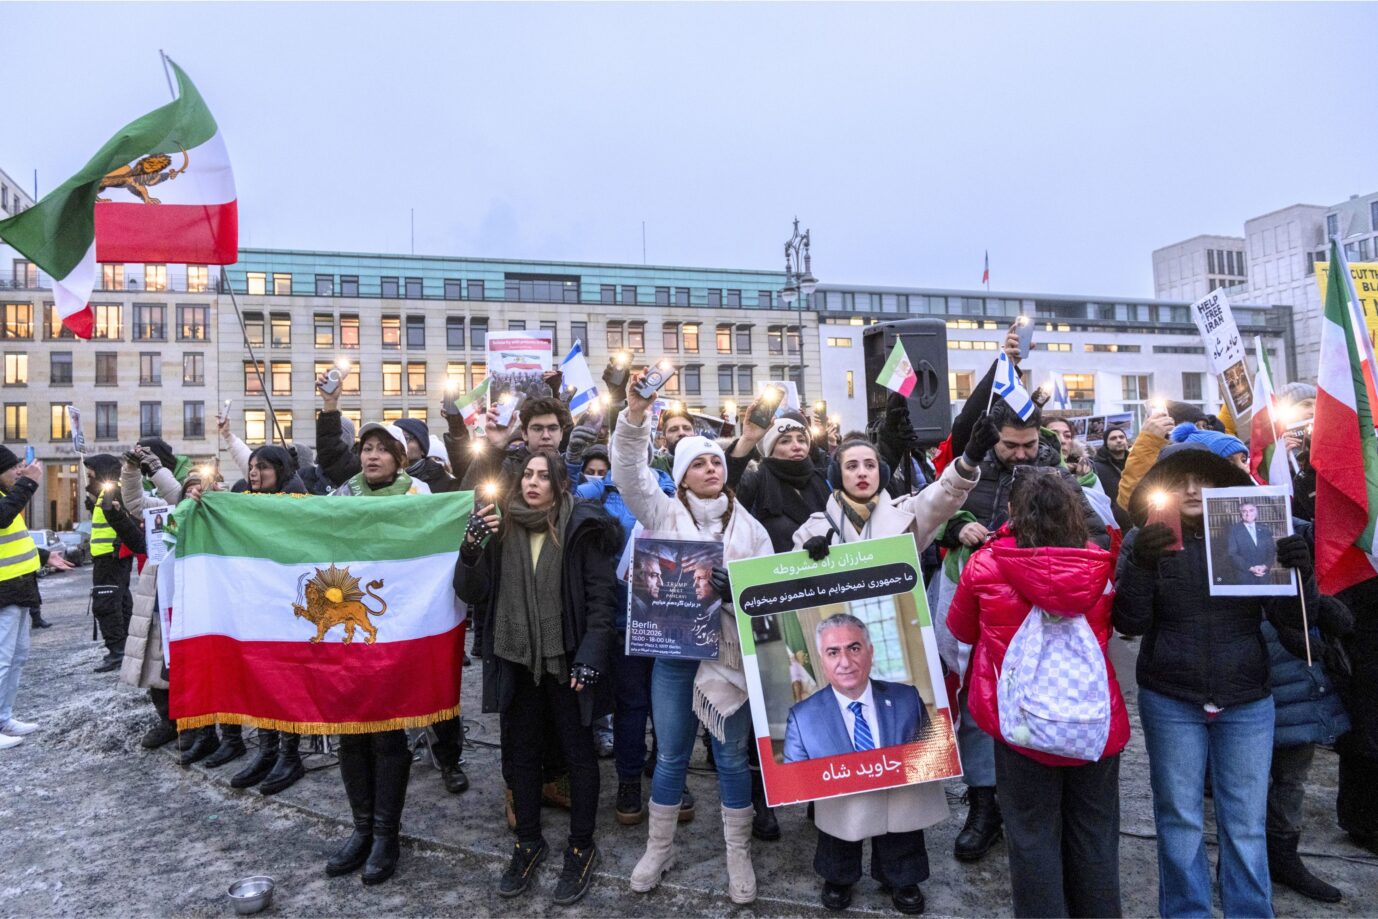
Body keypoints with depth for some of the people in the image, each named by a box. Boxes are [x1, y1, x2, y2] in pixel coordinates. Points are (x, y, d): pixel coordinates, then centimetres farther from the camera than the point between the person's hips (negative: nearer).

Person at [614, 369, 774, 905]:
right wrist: (635, 414, -25)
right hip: (674, 652, 0)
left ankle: (738, 857, 28)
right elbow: (628, 471, -12)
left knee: (732, 758, 11)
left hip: (730, 653, 1)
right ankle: (658, 850, 31)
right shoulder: (664, 514, 1)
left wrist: (731, 587, -19)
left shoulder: (747, 525, 5)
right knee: (671, 756, 12)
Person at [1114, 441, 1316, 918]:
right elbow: (1130, 622, -9)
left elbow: (1289, 617, 0)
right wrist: (1140, 565, -25)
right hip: (1170, 703, -1)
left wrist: (1299, 570, -19)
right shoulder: (1145, 540, -4)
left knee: (1246, 825, 11)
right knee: (1180, 820, 11)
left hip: (1247, 703, 1)